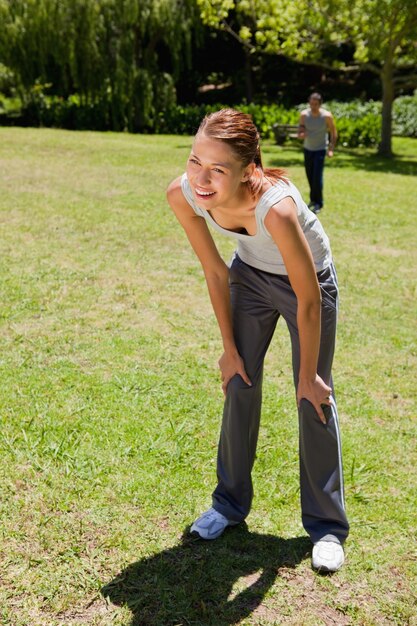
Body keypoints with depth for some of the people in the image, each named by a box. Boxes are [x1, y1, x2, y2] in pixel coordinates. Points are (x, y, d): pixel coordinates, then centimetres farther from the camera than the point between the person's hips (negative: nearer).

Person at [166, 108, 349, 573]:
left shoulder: (276, 207, -42)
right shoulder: (182, 195, -27)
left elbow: (309, 300, -28)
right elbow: (215, 272, -11)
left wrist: (309, 374, -16)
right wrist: (230, 349, -3)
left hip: (308, 276, -4)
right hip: (250, 274, 4)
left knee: (314, 399, 0)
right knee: (239, 385, 7)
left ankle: (326, 526, 17)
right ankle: (231, 501, 27)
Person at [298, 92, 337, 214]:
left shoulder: (327, 116, -17)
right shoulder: (304, 114, -9)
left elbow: (333, 133, -7)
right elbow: (300, 131, 1)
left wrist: (331, 148, -14)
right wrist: (300, 134, -23)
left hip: (320, 149, -4)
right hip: (307, 149, 4)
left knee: (317, 177, -12)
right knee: (310, 176, 9)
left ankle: (318, 203, -3)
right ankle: (313, 199, 27)